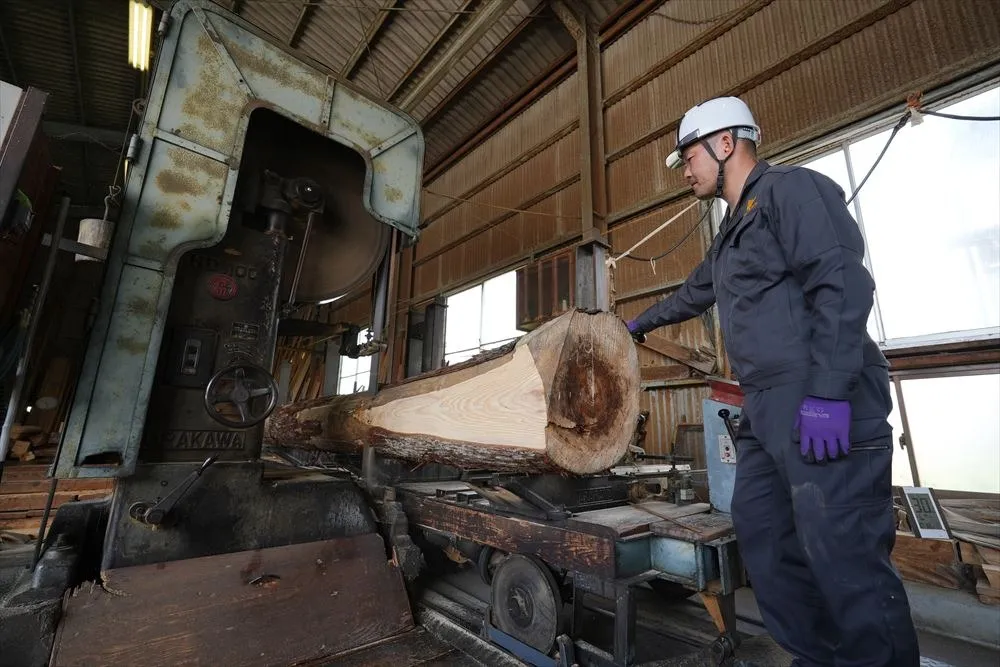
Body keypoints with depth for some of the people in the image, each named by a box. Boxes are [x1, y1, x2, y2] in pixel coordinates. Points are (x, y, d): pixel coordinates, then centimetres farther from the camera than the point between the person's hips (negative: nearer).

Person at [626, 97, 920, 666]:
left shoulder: (790, 188, -3)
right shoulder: (732, 233, 24)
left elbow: (841, 284, -16)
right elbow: (694, 294, 37)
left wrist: (827, 392, -22)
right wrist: (641, 324, 47)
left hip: (824, 407, -9)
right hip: (766, 410, 9)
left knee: (842, 553, -5)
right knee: (762, 535, 11)